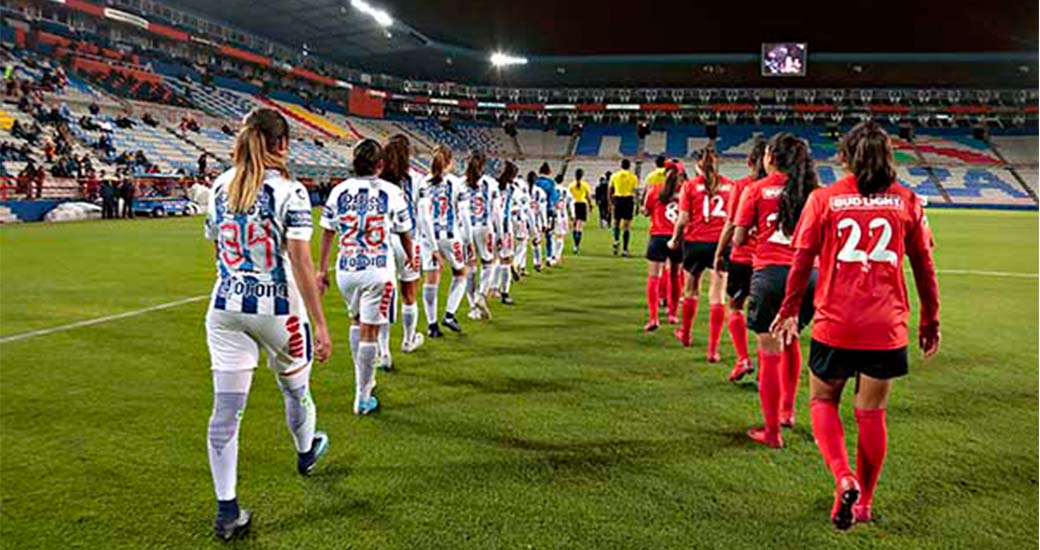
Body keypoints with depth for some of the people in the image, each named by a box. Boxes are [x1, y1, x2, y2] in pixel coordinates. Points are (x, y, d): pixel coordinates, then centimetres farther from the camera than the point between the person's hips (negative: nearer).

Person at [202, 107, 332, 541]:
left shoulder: (219, 188, 5)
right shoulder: (289, 191, -12)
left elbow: (217, 250, 15)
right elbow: (301, 265, -17)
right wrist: (320, 324, -14)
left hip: (225, 307, 4)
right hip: (278, 309, -4)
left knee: (226, 411, 6)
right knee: (295, 388, 23)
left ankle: (227, 510, 12)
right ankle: (306, 453, 48)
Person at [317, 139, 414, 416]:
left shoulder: (338, 191, 2)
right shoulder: (392, 192, -5)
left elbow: (327, 232, 6)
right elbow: (405, 233, 5)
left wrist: (322, 269, 15)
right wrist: (410, 257, 25)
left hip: (346, 269, 4)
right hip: (377, 270, -3)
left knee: (357, 321, 25)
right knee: (369, 330, 2)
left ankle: (363, 380, 33)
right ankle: (362, 398, 9)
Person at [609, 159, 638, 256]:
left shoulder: (614, 176, 6)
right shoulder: (633, 177, 2)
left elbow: (610, 192, 6)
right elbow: (635, 191, -3)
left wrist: (611, 204, 12)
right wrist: (637, 205, 0)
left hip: (618, 200, 1)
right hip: (629, 200, -1)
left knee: (616, 223, 16)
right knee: (627, 226, 2)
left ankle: (616, 240, -10)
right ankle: (625, 249, 2)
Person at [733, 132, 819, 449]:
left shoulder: (757, 189, 1)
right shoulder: (811, 190, 9)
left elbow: (738, 239, 1)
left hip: (770, 272, -4)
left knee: (770, 352, 3)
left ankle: (772, 430, 11)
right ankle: (787, 410, 36)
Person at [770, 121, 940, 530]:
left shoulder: (824, 198, -2)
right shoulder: (907, 201, 3)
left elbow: (802, 261, -2)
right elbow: (924, 267, 7)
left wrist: (789, 312, 8)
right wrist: (930, 320, 17)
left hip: (834, 324, -2)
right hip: (886, 328, 2)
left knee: (823, 401, 17)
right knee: (871, 413, 14)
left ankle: (844, 480, -4)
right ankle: (864, 503, 26)